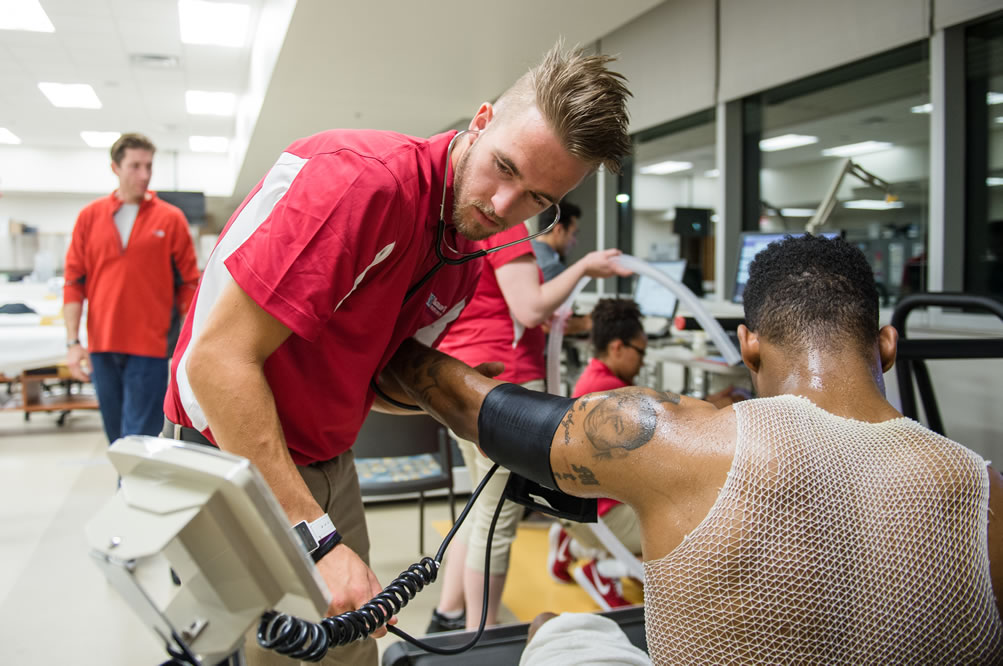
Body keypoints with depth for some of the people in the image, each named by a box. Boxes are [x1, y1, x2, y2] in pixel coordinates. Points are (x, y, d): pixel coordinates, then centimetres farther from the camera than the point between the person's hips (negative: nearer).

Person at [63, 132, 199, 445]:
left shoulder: (170, 219, 1)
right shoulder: (90, 216, 6)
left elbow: (188, 284, 2)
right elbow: (74, 282, 7)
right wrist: (73, 342, 0)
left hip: (148, 348, -3)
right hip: (101, 347, 3)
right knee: (116, 437, 14)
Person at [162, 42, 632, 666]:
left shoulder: (467, 266, 1)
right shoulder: (360, 178, -26)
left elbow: (366, 377, 8)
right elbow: (218, 359, -28)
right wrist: (317, 538, -29)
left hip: (326, 466, 7)